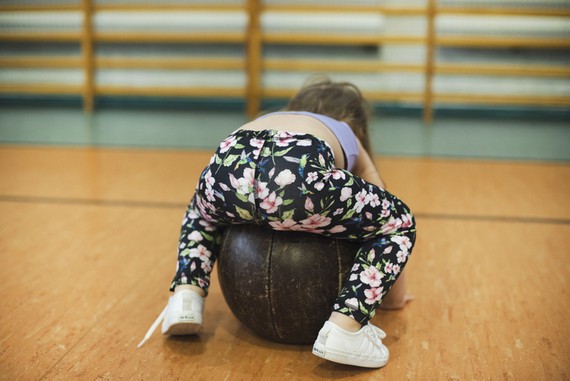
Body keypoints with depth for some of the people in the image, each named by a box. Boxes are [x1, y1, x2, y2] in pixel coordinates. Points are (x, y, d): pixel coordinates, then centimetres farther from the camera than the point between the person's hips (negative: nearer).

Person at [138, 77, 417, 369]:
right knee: (399, 223, 22)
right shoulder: (349, 139, 39)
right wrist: (395, 291, 60)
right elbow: (386, 215, 46)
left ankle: (187, 294, 19)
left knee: (202, 212, 43)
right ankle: (345, 327, 4)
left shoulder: (270, 118, 47)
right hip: (299, 177, -4)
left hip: (227, 168, 5)